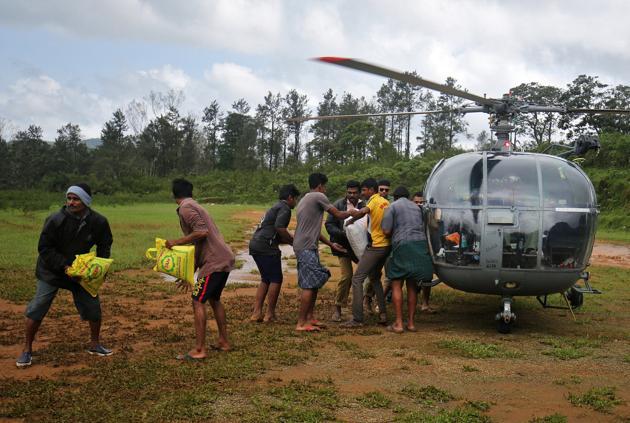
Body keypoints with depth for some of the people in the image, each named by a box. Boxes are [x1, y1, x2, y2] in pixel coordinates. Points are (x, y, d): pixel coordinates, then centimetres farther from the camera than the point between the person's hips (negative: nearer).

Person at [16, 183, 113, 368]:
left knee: (93, 306, 4)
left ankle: (95, 345, 24)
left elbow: (105, 245, 5)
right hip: (51, 271, -3)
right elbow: (44, 248, -16)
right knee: (37, 309, -6)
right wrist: (64, 265, -24)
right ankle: (27, 350, 10)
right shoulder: (55, 220, -23)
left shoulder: (98, 222, -13)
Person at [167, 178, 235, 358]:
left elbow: (202, 232, -22)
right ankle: (223, 341, 28)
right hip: (225, 259, 9)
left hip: (215, 261, -9)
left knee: (198, 301, -4)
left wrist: (176, 242, -12)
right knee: (214, 299, 21)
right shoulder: (195, 206, 22)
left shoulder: (185, 208, -7)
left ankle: (199, 349, -2)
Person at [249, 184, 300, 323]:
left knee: (266, 279, 17)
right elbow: (279, 227, -20)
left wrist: (290, 239, 24)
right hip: (266, 247, -10)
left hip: (255, 245, 10)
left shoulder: (276, 207, 26)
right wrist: (292, 241, -8)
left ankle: (256, 313, 14)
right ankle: (270, 314, 4)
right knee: (276, 279, 0)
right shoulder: (284, 208, -4)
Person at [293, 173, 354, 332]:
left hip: (304, 247, 10)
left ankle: (309, 318, 20)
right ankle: (301, 323, -7)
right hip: (307, 248, -10)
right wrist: (352, 212, 16)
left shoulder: (305, 200, 22)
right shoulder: (318, 197, -7)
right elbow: (339, 215, -3)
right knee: (309, 285, -9)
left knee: (315, 282, 15)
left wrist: (331, 244, 25)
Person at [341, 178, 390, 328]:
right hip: (386, 246, 9)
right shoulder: (385, 202, 14)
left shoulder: (374, 201, -10)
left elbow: (363, 211, -32)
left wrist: (351, 220, -16)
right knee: (375, 278, 23)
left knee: (357, 279, -7)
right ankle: (383, 314, 18)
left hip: (375, 247, -9)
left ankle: (357, 319, -10)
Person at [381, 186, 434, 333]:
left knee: (396, 284, 1)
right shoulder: (416, 207, 22)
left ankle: (398, 323, -3)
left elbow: (386, 231, -4)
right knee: (412, 285, 12)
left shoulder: (392, 207, 3)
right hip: (420, 244, 6)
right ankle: (411, 322, 12)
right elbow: (422, 228, 19)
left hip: (403, 245, -5)